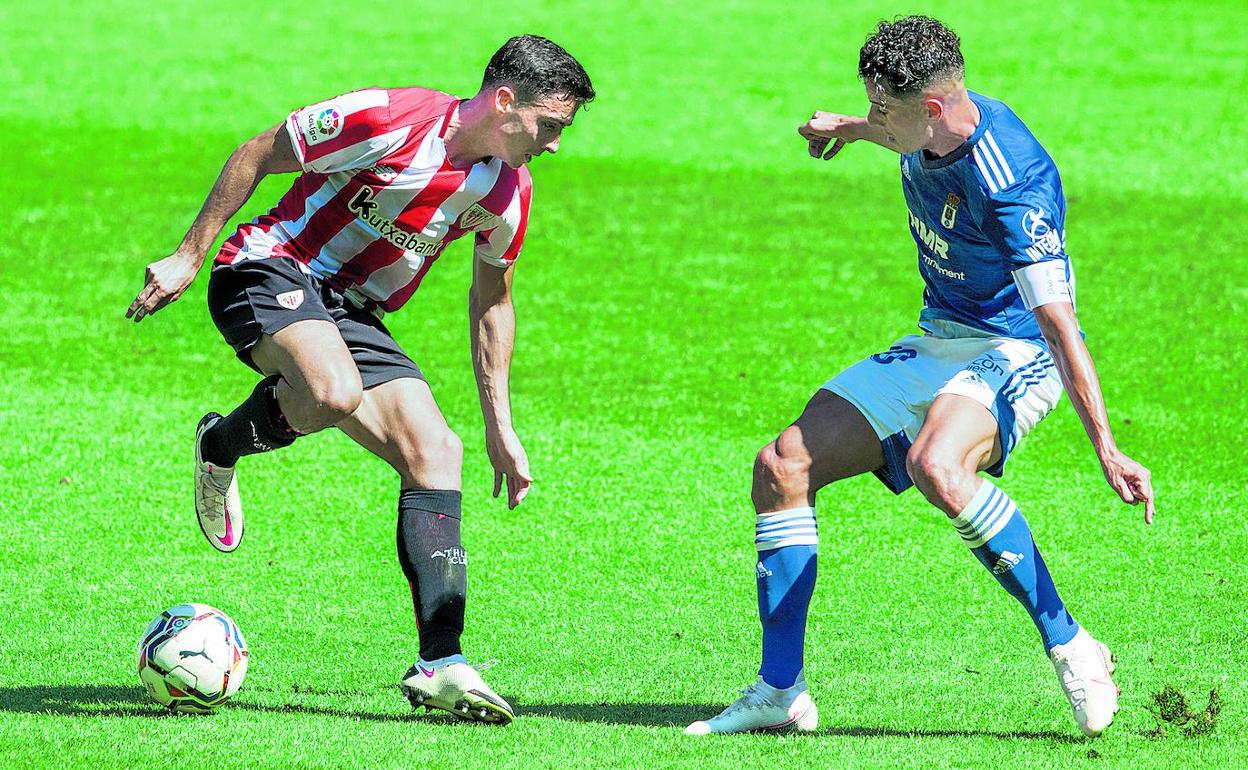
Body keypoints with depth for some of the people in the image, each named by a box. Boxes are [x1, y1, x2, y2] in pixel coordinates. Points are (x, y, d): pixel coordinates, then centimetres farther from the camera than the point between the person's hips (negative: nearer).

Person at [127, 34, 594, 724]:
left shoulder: (508, 193, 1)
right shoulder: (389, 120, -21)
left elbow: (491, 299, 18)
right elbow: (256, 155, -10)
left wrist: (500, 427, 18)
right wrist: (189, 255, -9)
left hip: (352, 313, 7)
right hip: (269, 271, -7)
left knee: (436, 450, -10)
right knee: (335, 392, -37)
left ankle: (440, 666, -10)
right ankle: (220, 448, -4)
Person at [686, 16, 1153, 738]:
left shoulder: (1010, 186, -29)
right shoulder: (932, 132, -4)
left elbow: (1058, 323, -32)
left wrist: (1107, 449, -37)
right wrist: (850, 131, 43)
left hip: (1013, 354, -9)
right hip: (938, 344, 9)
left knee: (936, 465, -40)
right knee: (782, 468, 1)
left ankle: (1070, 646, -29)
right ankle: (781, 692, 6)